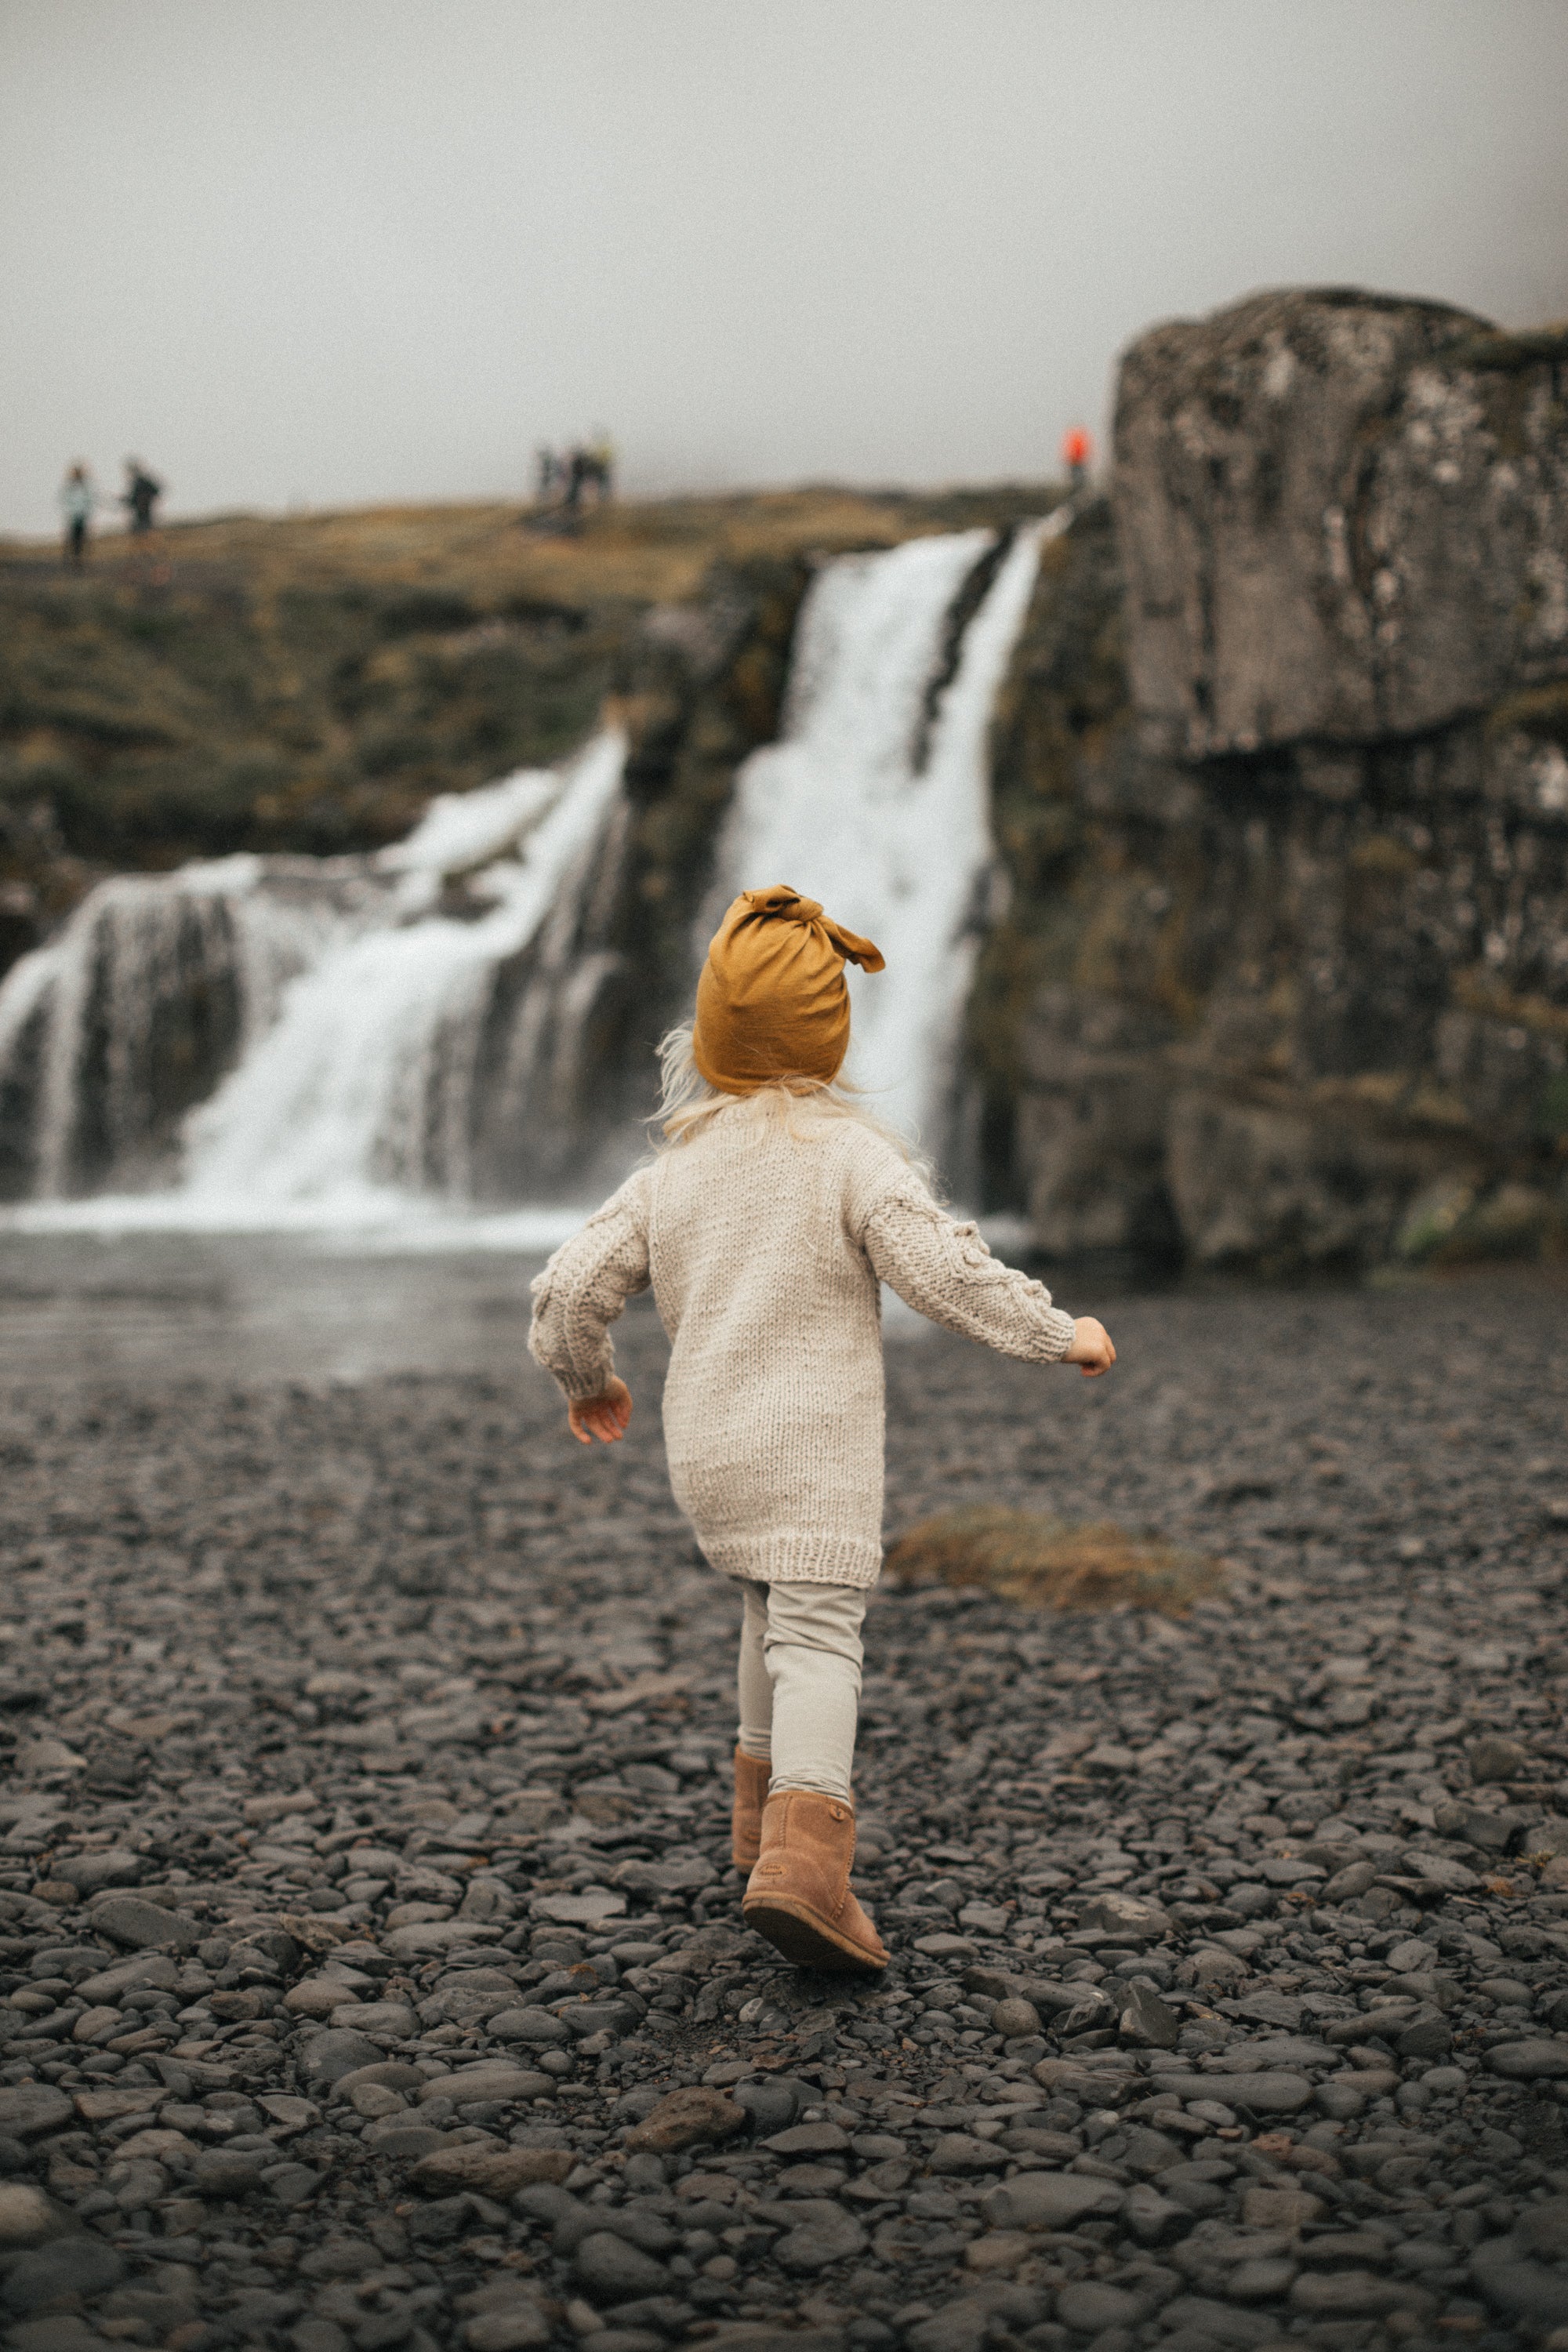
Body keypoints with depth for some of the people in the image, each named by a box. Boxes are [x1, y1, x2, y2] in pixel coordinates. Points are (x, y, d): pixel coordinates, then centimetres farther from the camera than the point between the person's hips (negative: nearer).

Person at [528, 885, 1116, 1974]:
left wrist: (588, 1381, 25)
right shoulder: (852, 1153, -7)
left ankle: (766, 1804, 37)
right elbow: (947, 1271, -14)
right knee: (819, 1639, -11)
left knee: (775, 1612, 25)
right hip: (815, 1450, -5)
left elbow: (569, 1291, 5)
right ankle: (802, 1858, -29)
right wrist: (1063, 1334, -2)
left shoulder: (669, 1174, 7)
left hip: (706, 1453, 6)